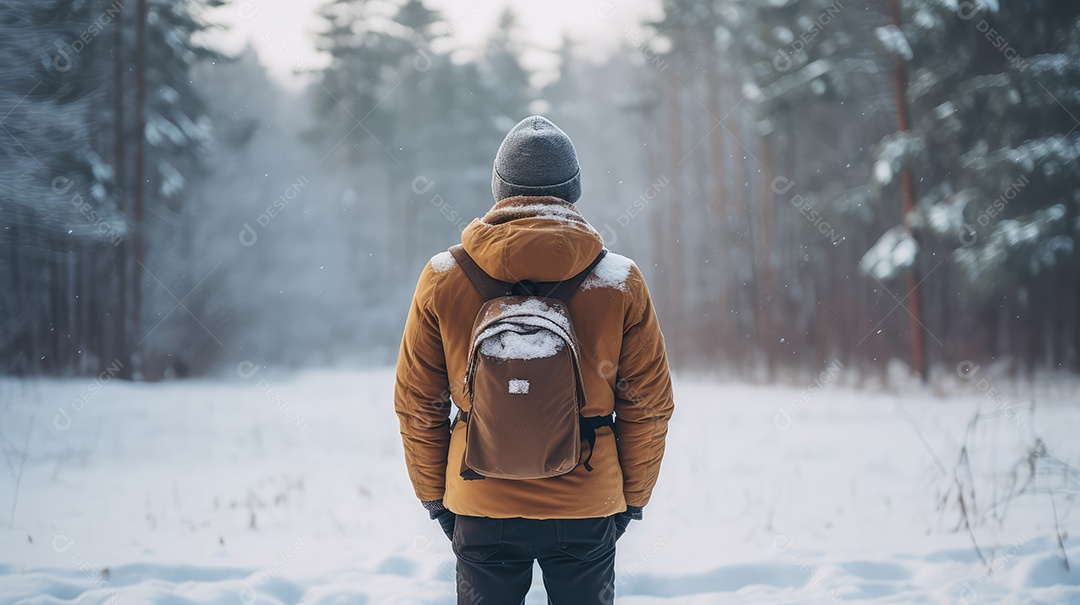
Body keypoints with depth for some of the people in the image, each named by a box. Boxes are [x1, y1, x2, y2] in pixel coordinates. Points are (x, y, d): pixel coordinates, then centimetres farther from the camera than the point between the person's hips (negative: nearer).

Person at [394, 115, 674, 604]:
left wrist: (435, 497, 12)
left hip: (480, 509, 1)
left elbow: (416, 405, 1)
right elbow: (650, 406, -1)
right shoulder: (621, 282, -6)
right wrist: (632, 498, 12)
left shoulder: (442, 279, -5)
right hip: (588, 508, 0)